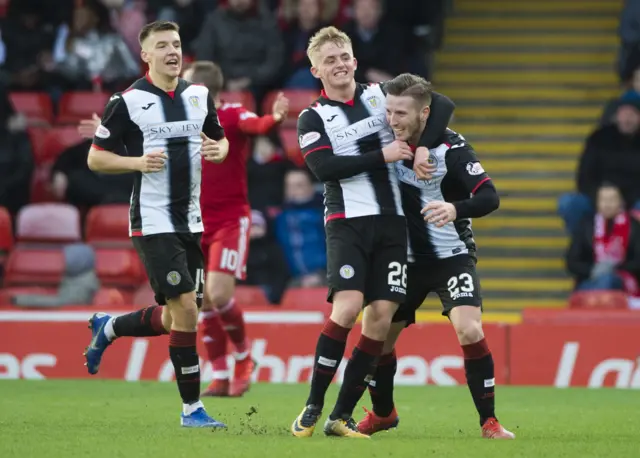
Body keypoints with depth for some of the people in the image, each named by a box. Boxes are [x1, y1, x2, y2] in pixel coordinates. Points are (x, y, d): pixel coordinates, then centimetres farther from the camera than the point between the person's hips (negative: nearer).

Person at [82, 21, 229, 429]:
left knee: (175, 318, 11)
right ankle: (192, 408, -4)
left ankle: (108, 328, 38)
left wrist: (219, 150, -3)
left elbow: (220, 138, 21)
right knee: (186, 309, -13)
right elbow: (96, 158, -3)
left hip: (190, 222, 7)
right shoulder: (128, 101, -8)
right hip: (153, 222, -7)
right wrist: (138, 162, -20)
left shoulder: (199, 95, 8)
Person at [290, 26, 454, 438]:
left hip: (392, 220, 3)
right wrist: (382, 156, -15)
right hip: (348, 220, -3)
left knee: (381, 317, -4)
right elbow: (324, 167, -11)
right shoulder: (313, 118, 4)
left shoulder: (381, 94, 12)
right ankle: (312, 408, -11)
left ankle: (342, 417, 2)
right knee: (348, 307, -21)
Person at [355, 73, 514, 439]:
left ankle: (489, 422, -11)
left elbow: (490, 197, -27)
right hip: (406, 258, 5)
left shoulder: (450, 147, -19)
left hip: (452, 256, -5)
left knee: (470, 330, -23)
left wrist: (455, 209, -45)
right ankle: (383, 413, 33)